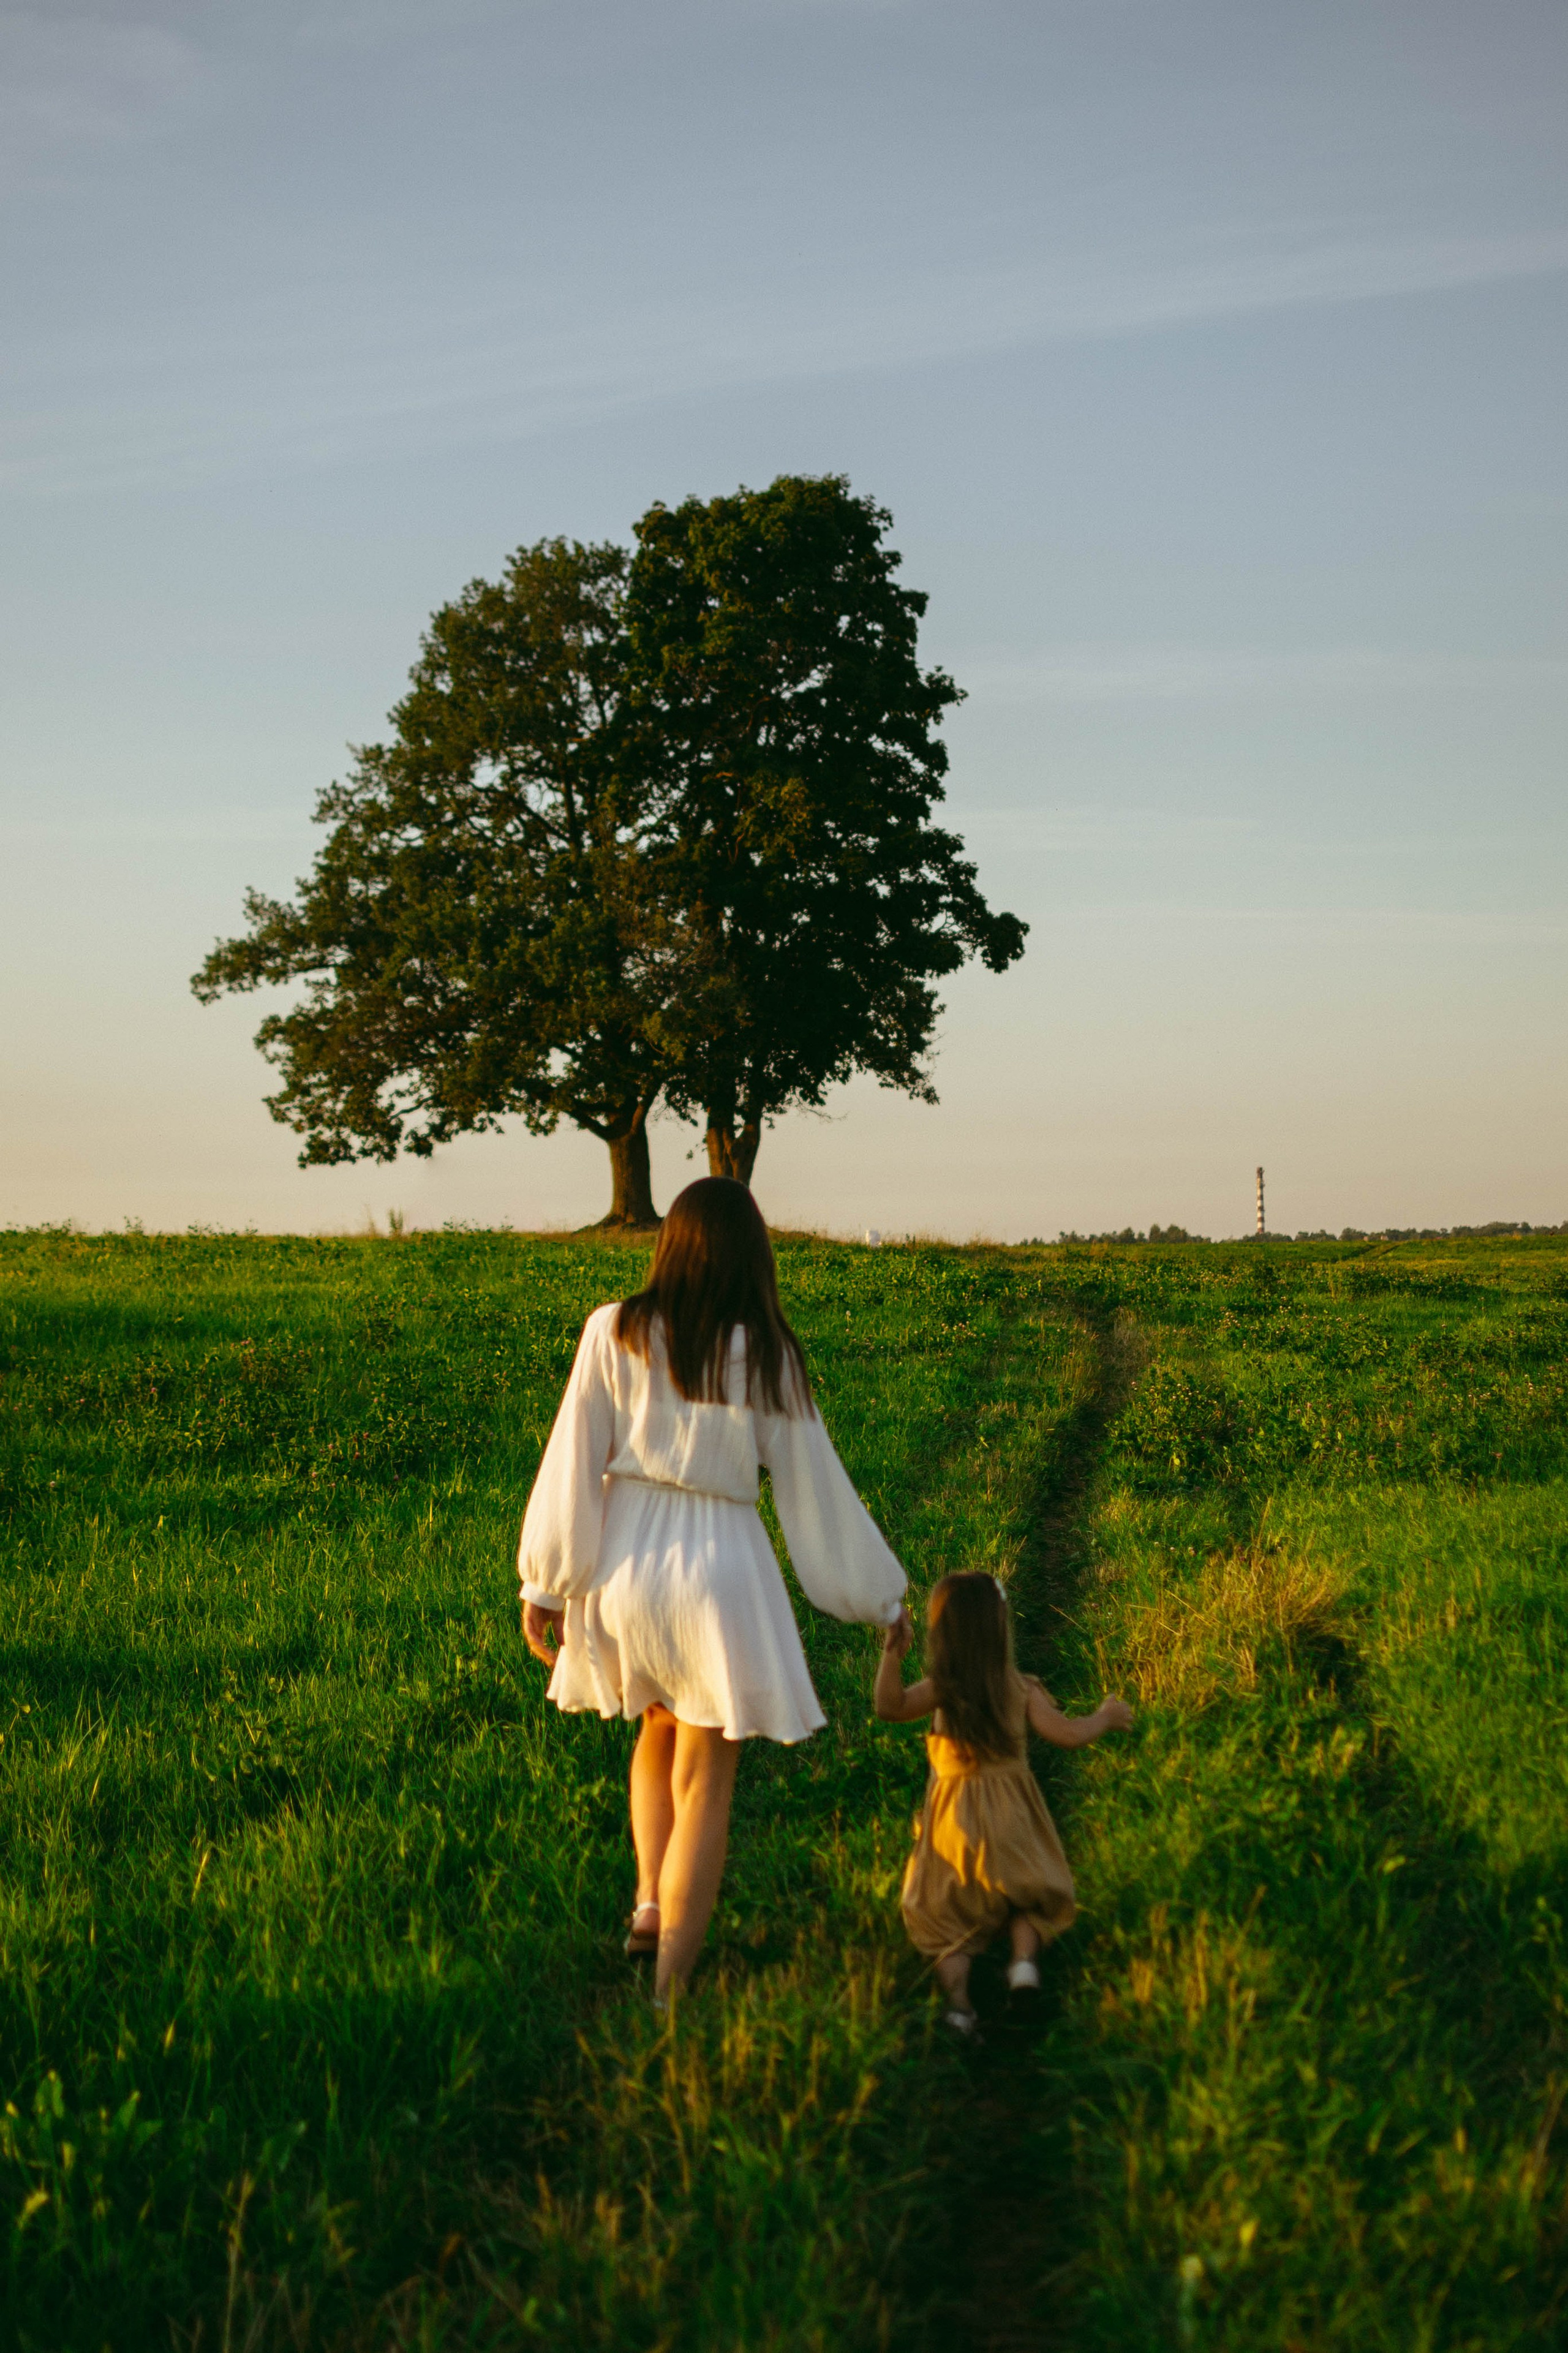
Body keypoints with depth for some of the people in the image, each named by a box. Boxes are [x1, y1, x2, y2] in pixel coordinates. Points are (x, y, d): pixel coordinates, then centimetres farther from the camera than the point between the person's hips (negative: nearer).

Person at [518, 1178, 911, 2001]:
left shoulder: (614, 1334, -4)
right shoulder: (766, 1357, -4)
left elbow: (574, 1464, -3)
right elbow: (813, 1485, 2)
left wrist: (546, 1584, 6)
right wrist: (881, 1597, 14)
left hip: (624, 1559, 2)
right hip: (719, 1565, -2)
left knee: (659, 1730, 29)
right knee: (705, 1780, 7)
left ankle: (651, 1901, 18)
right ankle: (670, 1985, 5)